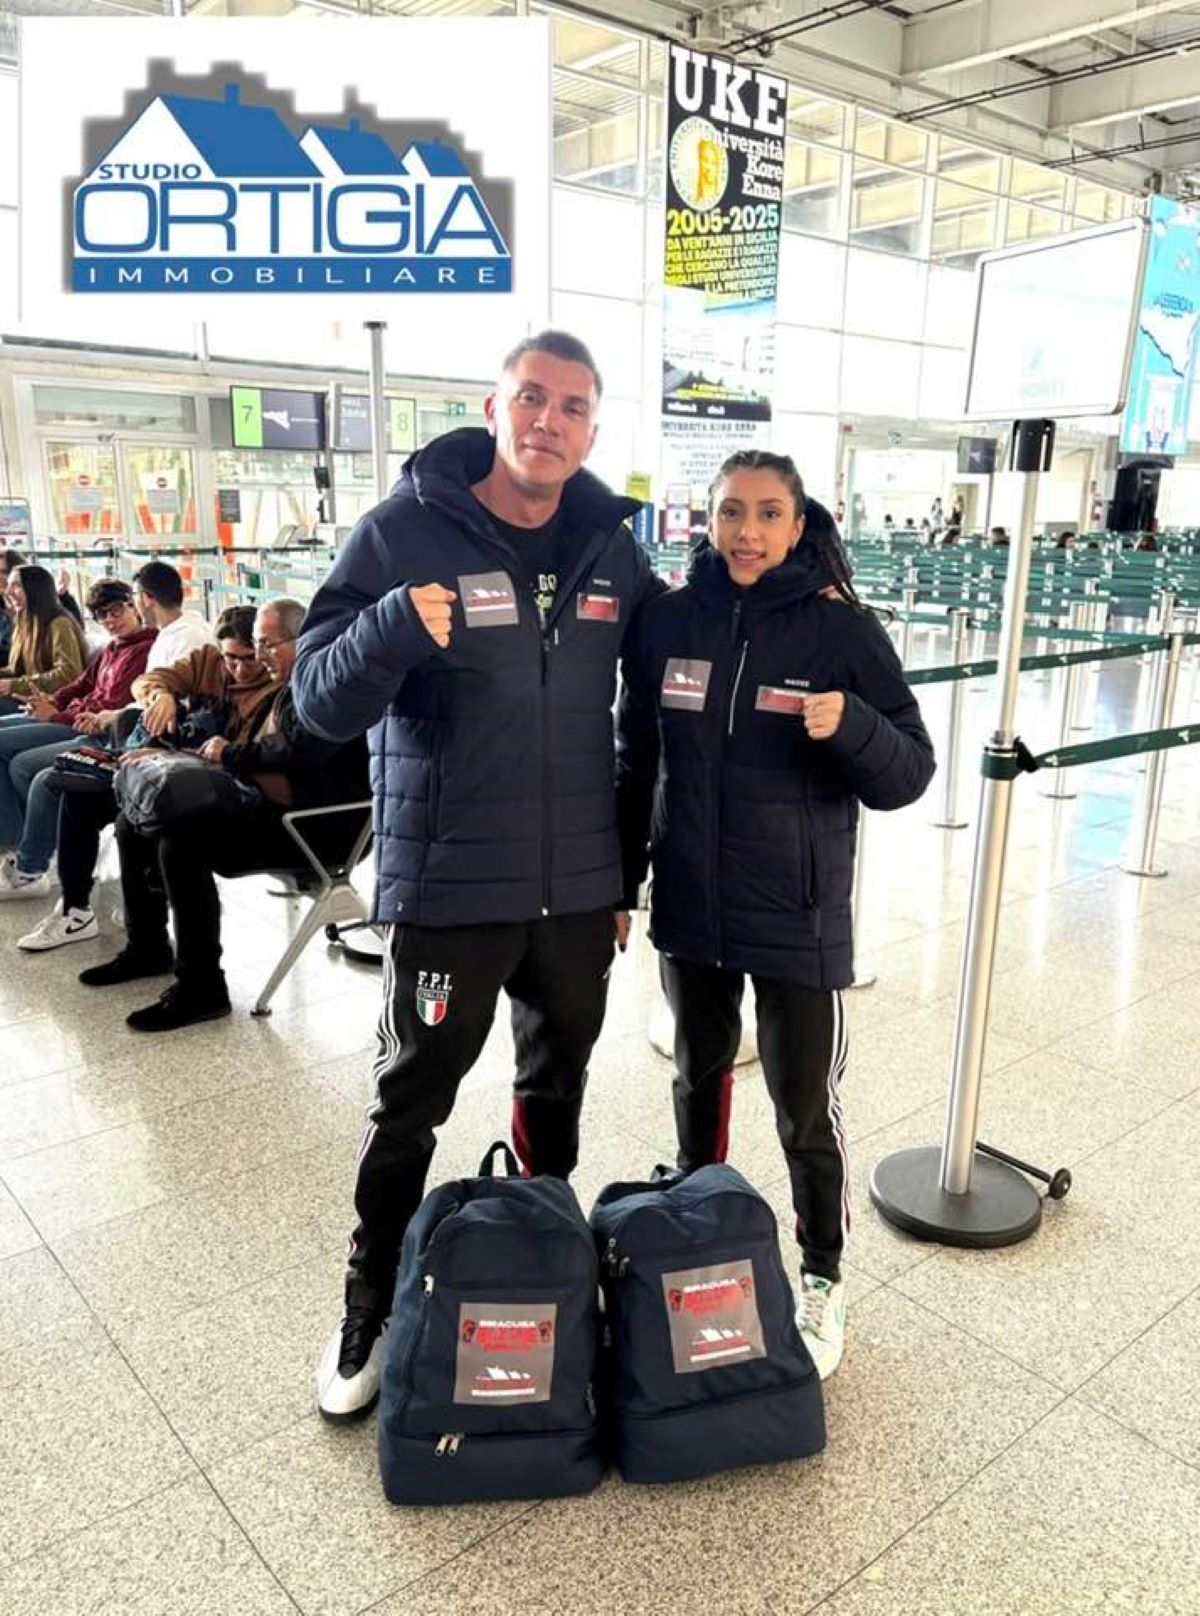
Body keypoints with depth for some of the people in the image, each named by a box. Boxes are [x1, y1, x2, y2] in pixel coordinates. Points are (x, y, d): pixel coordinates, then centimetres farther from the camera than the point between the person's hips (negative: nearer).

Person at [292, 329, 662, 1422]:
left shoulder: (611, 546, 3)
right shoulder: (403, 532, -9)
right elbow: (322, 704, -13)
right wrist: (395, 627, -32)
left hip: (579, 887, 4)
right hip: (449, 885, -4)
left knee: (559, 1083, 20)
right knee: (411, 1104, 8)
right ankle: (371, 1308, 30)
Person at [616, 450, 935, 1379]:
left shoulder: (841, 630, -10)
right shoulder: (669, 621, -2)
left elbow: (909, 776, -9)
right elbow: (637, 762, 8)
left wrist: (851, 726, -30)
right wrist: (619, 884, 9)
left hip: (798, 921, -3)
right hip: (691, 909, 4)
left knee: (806, 1110, 5)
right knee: (699, 1076, 21)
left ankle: (823, 1279, 29)